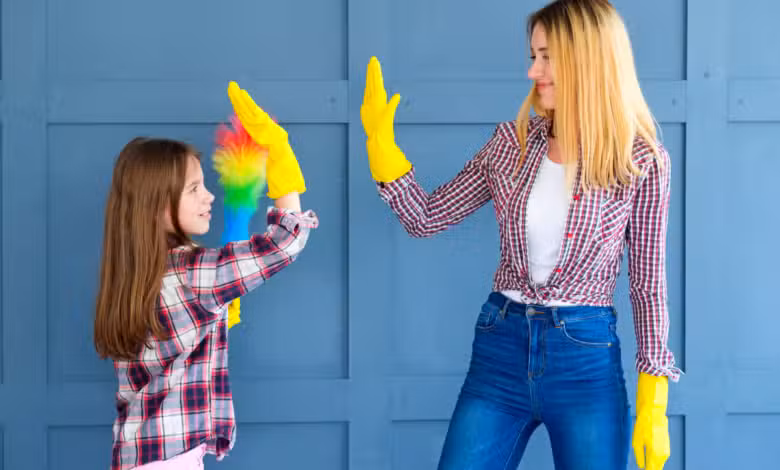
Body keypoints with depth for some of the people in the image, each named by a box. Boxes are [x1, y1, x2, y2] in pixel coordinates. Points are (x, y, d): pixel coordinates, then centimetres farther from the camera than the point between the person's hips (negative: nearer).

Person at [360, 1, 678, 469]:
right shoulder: (512, 141, 2)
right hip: (500, 347, 3)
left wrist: (653, 405, -3)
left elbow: (649, 285, -2)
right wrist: (381, 141, -3)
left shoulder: (642, 162, -6)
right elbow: (426, 218, 9)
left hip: (586, 358, -3)